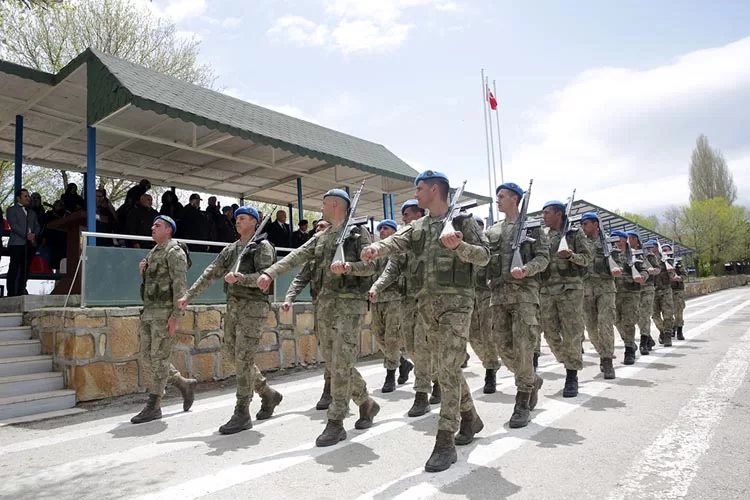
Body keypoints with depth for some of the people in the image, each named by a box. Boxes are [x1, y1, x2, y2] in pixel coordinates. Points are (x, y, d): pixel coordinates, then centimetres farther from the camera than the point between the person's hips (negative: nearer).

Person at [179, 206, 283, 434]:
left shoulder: (262, 247, -3)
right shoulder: (230, 249, 19)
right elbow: (210, 274, 18)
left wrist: (241, 278, -30)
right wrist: (188, 296, 13)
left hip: (253, 306, -8)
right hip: (232, 306, 8)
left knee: (243, 360, -9)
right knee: (236, 358, 9)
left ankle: (242, 414, -2)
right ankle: (269, 395, 25)